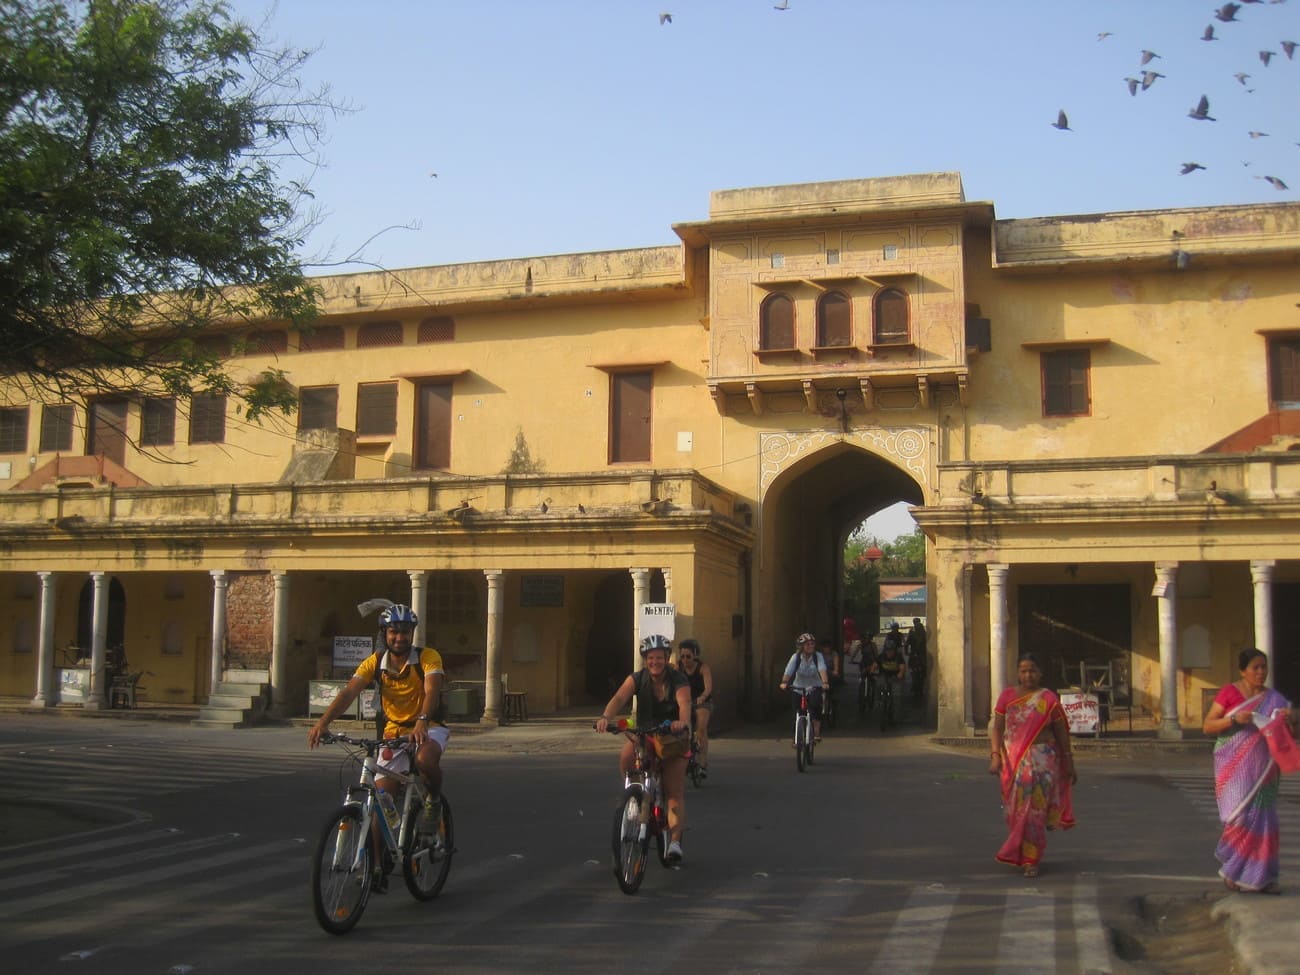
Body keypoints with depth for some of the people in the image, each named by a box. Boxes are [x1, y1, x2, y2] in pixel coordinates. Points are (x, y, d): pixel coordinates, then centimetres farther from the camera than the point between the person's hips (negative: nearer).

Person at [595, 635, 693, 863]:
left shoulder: (678, 680, -15)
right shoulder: (637, 679, -9)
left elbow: (685, 703, -34)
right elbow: (619, 698, -26)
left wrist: (683, 722, -57)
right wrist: (605, 717, -47)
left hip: (672, 738, -1)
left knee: (675, 792, -8)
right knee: (626, 758, -31)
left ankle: (675, 842, -5)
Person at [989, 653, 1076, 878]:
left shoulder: (1048, 699, 1)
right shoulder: (1007, 696, 5)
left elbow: (1062, 733, 4)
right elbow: (997, 729, 3)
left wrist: (1069, 764, 5)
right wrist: (995, 755, -10)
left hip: (1041, 759, -2)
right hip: (1012, 759, 2)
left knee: (1034, 808, -7)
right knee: (1014, 808, 7)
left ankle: (1031, 859, 2)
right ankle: (1018, 853, 26)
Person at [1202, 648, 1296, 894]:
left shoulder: (1275, 699, 10)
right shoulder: (1229, 693, -1)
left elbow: (1292, 734, 11)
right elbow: (1207, 726, -4)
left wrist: (1289, 720, -10)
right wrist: (1234, 719, -20)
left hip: (1263, 770, 4)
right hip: (1235, 767, -4)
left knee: (1263, 819, 2)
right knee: (1241, 816, -9)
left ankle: (1261, 877, 10)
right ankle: (1232, 870, 9)